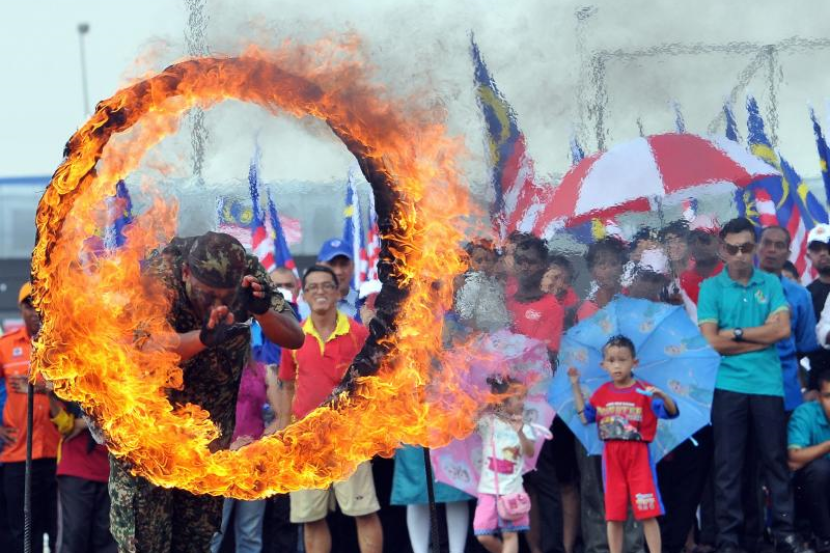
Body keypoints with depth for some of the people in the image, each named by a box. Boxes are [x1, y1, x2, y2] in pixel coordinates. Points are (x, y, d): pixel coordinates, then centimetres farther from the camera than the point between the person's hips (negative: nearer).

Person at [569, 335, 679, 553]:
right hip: (612, 457, 4)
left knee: (647, 513, -5)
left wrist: (662, 395, -32)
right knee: (613, 514, 6)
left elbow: (671, 412, -11)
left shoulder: (644, 391, -5)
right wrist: (575, 386, 11)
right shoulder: (601, 393, 8)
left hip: (638, 455, -4)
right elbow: (584, 417, 14)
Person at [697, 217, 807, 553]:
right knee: (728, 463, 1)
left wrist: (736, 333, -7)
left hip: (768, 385, 1)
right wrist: (762, 336, -5)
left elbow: (783, 329, -5)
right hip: (728, 385, -1)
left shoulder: (771, 284, 7)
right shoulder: (711, 288, 2)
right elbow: (712, 341, -9)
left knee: (775, 459, 4)